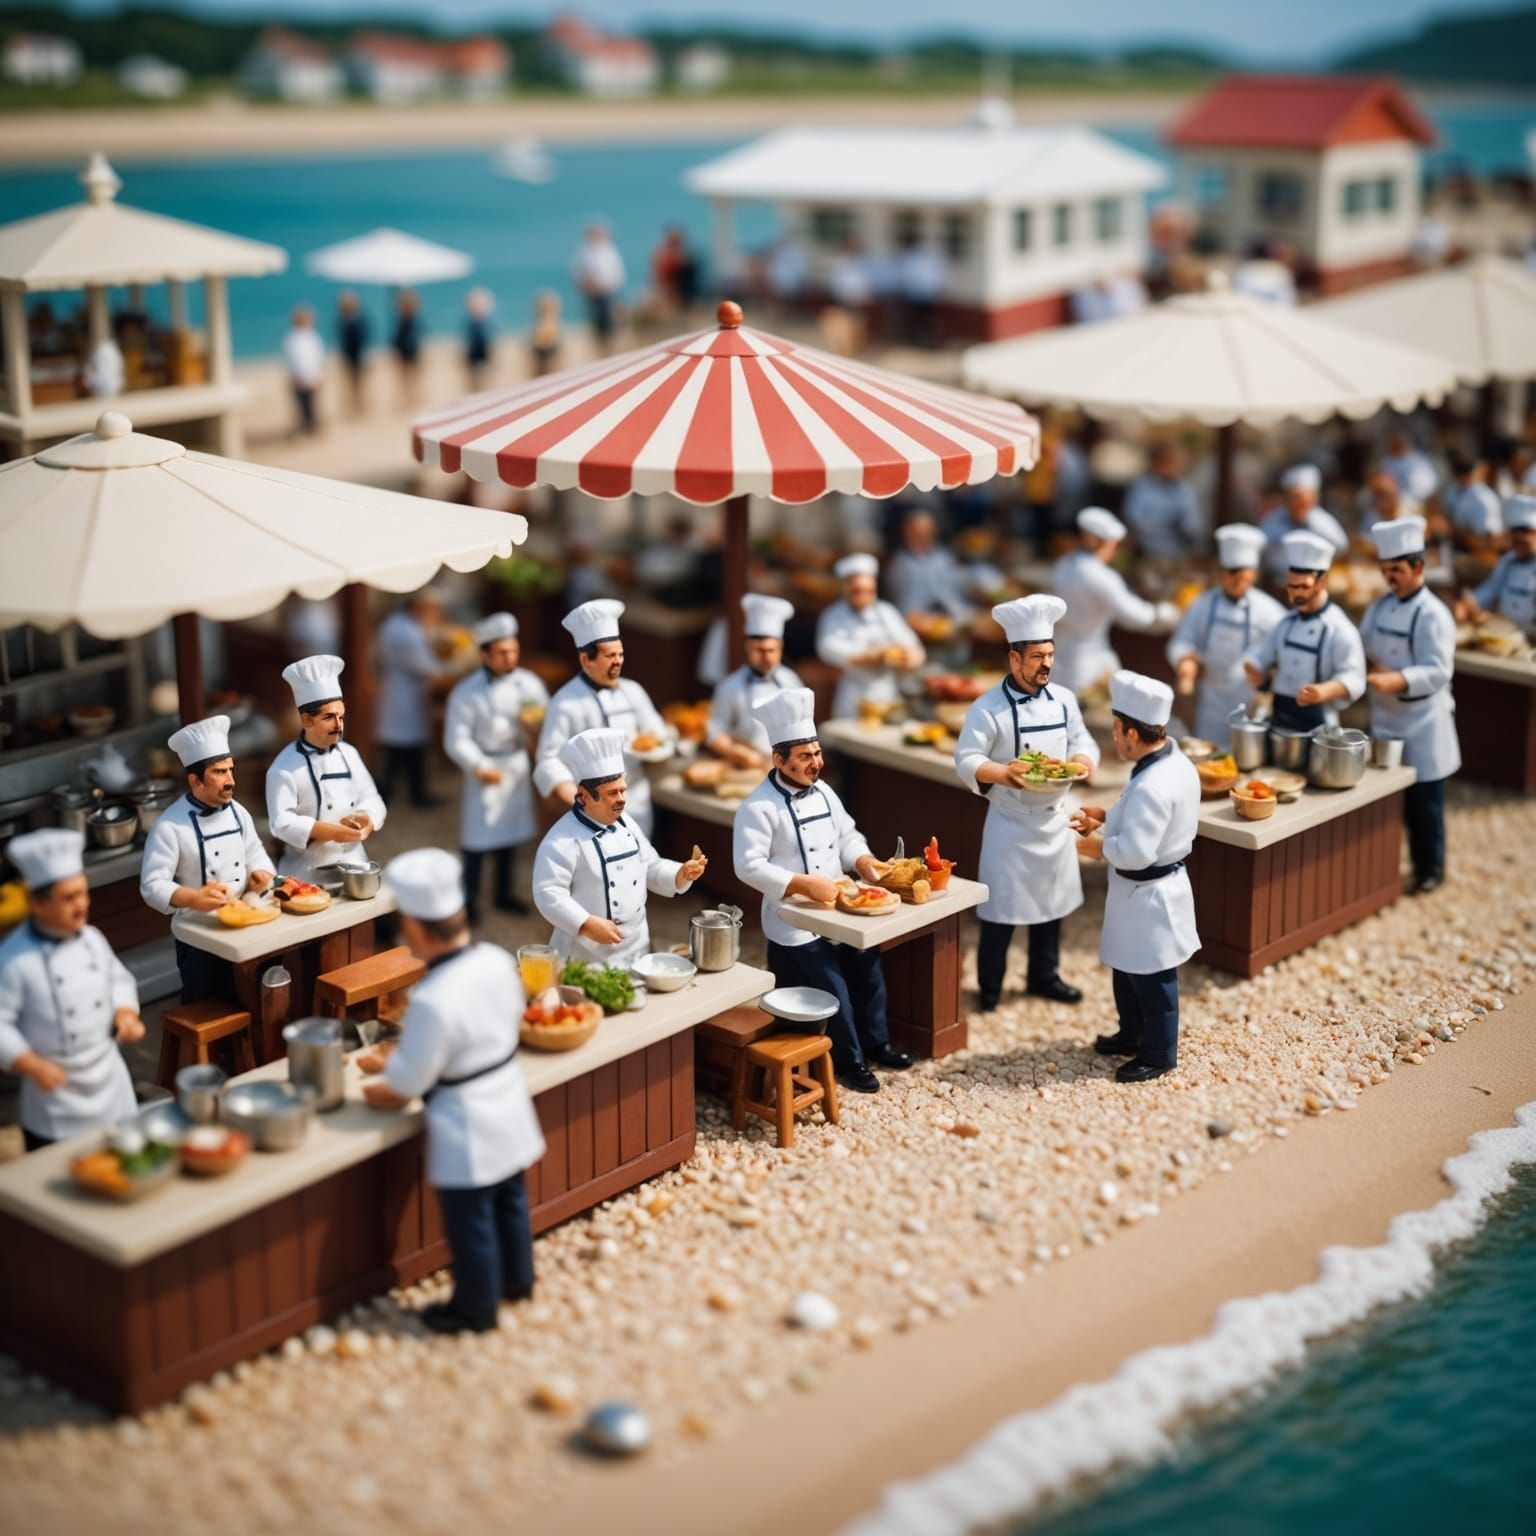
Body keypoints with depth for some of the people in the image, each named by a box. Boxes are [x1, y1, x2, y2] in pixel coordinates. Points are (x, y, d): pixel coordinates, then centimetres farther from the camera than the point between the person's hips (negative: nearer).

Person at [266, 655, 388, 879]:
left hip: (354, 863, 5)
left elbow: (371, 799, 12)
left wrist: (365, 819, -11)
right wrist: (332, 831, -25)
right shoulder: (286, 766, -10)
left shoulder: (349, 753, 8)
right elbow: (281, 823, -16)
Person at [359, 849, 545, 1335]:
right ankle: (516, 1280, 47)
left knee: (471, 1222, 14)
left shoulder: (432, 1001, -33)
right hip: (509, 1107, 7)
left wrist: (381, 1066, 3)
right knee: (510, 1200, 26)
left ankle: (474, 1308, 32)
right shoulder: (498, 961, -11)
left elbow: (409, 1080, -22)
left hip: (466, 1130, -7)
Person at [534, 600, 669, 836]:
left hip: (637, 807, 6)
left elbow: (658, 733, 21)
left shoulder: (633, 692, 11)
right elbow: (549, 761, -10)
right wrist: (576, 803, -22)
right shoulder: (566, 702, -8)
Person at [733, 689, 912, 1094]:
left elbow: (847, 835, 16)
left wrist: (863, 861, -6)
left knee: (869, 972, 13)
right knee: (834, 992, -6)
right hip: (794, 923, -7)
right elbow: (749, 866, -23)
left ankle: (875, 1044, 35)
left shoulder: (822, 792, 6)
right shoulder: (759, 807, -18)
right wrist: (804, 884, -30)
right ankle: (848, 1062, 16)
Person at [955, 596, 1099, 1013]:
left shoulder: (1063, 699, 1)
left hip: (1055, 819, 5)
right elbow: (966, 761, -17)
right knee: (1001, 905, 2)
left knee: (1051, 900, 17)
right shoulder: (989, 708, -16)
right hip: (1010, 823, -5)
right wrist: (1002, 773, -34)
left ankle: (1044, 976, 35)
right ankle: (989, 986, 17)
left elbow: (1083, 744, 8)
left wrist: (1081, 763, -14)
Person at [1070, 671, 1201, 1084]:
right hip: (1152, 887, 10)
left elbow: (1135, 851, -32)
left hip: (1148, 895, -10)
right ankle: (1131, 1035, 41)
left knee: (1152, 979, 7)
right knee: (1127, 968, 25)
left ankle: (1159, 1054, 23)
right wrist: (1105, 816, 6)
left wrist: (1100, 847, -15)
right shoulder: (1177, 763, 0)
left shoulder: (1152, 786, -31)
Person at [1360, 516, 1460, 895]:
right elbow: (1363, 649, 11)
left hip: (1422, 724, -6)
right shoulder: (1381, 606, 5)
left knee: (1424, 801, 4)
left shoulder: (1433, 615, -17)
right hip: (1385, 719, 6)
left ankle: (1429, 868, 18)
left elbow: (1438, 672, -23)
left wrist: (1397, 680, -37)